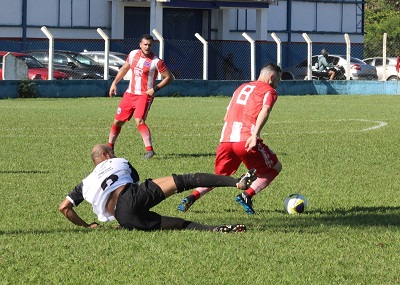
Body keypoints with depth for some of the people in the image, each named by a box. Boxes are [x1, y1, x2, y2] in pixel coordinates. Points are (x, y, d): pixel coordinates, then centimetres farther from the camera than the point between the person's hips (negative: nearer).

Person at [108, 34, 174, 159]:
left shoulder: (157, 62, -13)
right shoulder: (133, 54, 4)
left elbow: (169, 77, -8)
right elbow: (124, 68, 21)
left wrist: (155, 89, -17)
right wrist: (114, 83, 17)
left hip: (144, 95, -6)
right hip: (130, 93, 6)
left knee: (139, 121, -26)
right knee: (117, 121, 9)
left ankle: (149, 150, -26)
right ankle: (109, 147, 28)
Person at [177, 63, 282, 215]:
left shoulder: (242, 87, 29)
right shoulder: (269, 91, 8)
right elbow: (264, 111, -13)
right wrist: (255, 135, -24)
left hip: (226, 139, 6)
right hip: (247, 141, -6)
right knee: (275, 168, 14)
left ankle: (192, 197, -2)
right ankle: (247, 195, -5)